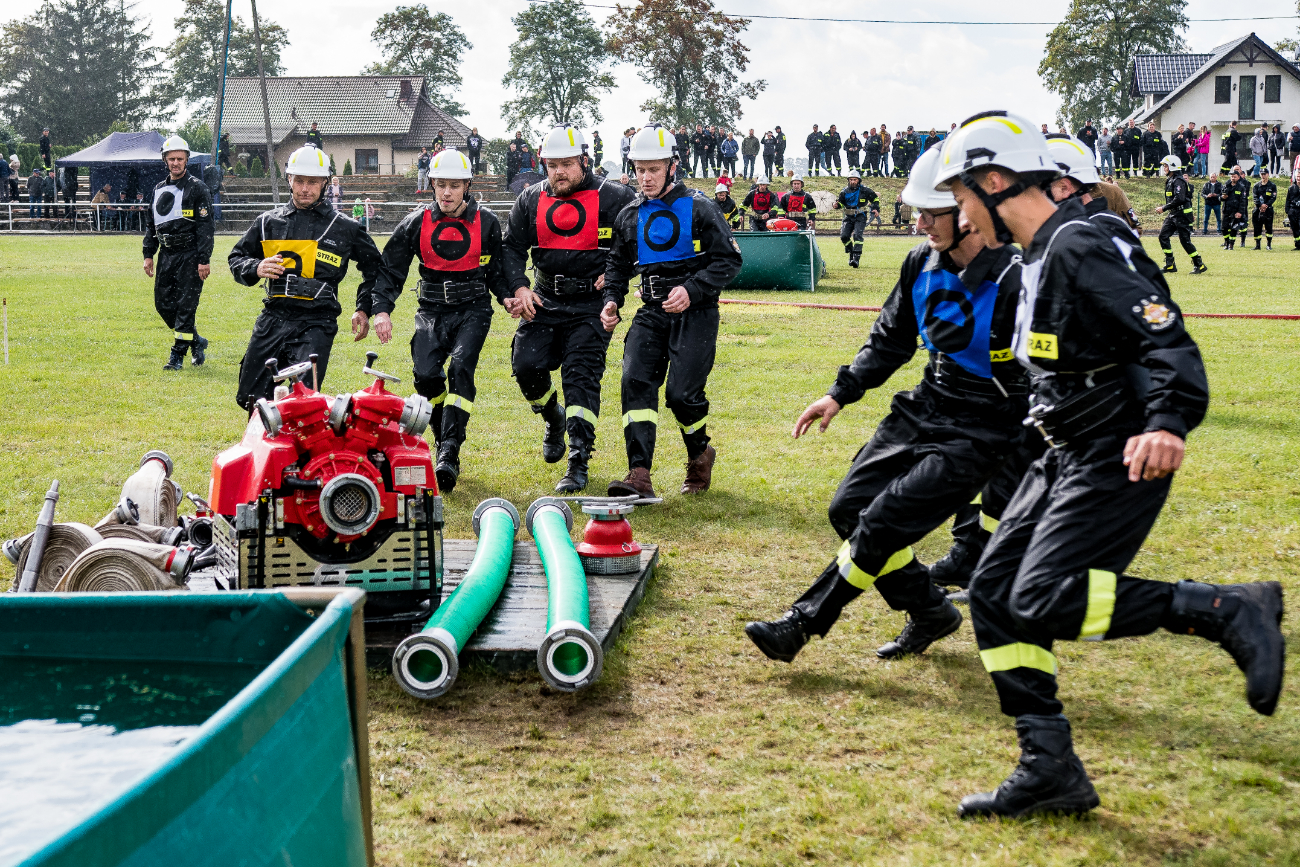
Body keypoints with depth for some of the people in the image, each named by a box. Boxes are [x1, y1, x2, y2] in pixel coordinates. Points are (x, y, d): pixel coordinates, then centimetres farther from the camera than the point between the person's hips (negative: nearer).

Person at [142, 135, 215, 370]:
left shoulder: (197, 188, -5)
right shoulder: (159, 189, 15)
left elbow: (205, 226, -9)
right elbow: (150, 224, 21)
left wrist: (204, 260, -15)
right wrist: (148, 254, 13)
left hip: (190, 255, -7)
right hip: (167, 254, 7)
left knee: (185, 305, -8)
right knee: (163, 303, 5)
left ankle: (178, 355, -3)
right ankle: (196, 341, 22)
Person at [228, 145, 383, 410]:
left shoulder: (346, 228, 8)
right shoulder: (268, 222, 12)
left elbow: (374, 266, 19)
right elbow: (236, 258, 21)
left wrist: (364, 309, 10)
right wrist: (255, 269, -2)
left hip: (317, 324, -3)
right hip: (272, 320, 3)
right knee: (252, 398, 6)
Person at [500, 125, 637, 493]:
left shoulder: (613, 198, -4)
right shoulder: (531, 200, 7)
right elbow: (511, 247, 10)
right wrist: (520, 288, -4)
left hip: (591, 305, -4)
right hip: (545, 301, 4)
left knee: (581, 376, -13)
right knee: (526, 365, -10)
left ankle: (578, 465, -12)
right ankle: (553, 418, 23)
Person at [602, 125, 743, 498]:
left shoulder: (699, 209, -4)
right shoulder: (629, 217, 13)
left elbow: (729, 260, -6)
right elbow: (618, 264, 25)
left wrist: (692, 290, -19)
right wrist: (612, 300, 7)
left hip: (696, 313, -4)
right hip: (652, 312, 5)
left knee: (682, 393, -13)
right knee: (636, 380, -16)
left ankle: (700, 454, 19)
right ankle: (639, 475, -22)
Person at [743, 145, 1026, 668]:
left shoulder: (1015, 284, -23)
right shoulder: (923, 263, 0)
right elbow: (890, 340, 15)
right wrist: (841, 394, 8)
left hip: (980, 431, -8)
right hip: (925, 409, 8)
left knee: (883, 523, -14)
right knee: (849, 509, 6)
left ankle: (802, 624, 0)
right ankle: (929, 613, 20)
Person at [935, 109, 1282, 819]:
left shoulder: (1078, 248, -17)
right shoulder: (1040, 256, 14)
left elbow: (1164, 331, -26)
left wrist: (1168, 423, -41)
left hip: (1120, 461, -10)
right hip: (1068, 460, 10)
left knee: (1041, 601, -18)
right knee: (994, 595, 5)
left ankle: (1228, 611, -10)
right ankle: (1050, 770, 10)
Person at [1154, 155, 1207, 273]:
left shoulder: (1178, 181, -17)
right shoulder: (1170, 180, 14)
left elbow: (1179, 199, -26)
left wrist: (1164, 208, -21)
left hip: (1182, 214, -10)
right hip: (1173, 214, 10)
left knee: (1185, 240, -6)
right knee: (1163, 236, 3)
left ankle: (1199, 265, 4)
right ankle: (1170, 265, 7)